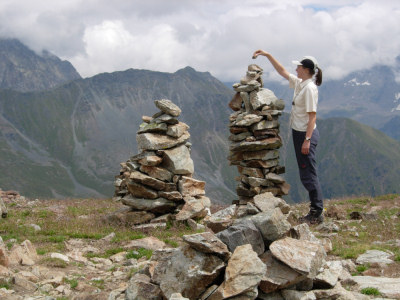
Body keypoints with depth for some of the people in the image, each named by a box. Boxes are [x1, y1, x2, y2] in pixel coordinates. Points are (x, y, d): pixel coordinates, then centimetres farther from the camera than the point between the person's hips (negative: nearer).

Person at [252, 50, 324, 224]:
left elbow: (312, 116, -21)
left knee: (308, 174, -6)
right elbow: (282, 72, 23)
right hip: (298, 132, 10)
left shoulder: (309, 88, -17)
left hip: (306, 134, -10)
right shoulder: (299, 83, 10)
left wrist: (307, 140, -24)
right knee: (306, 174, 13)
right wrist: (267, 55, 19)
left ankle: (317, 214, 0)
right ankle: (315, 211, 19)